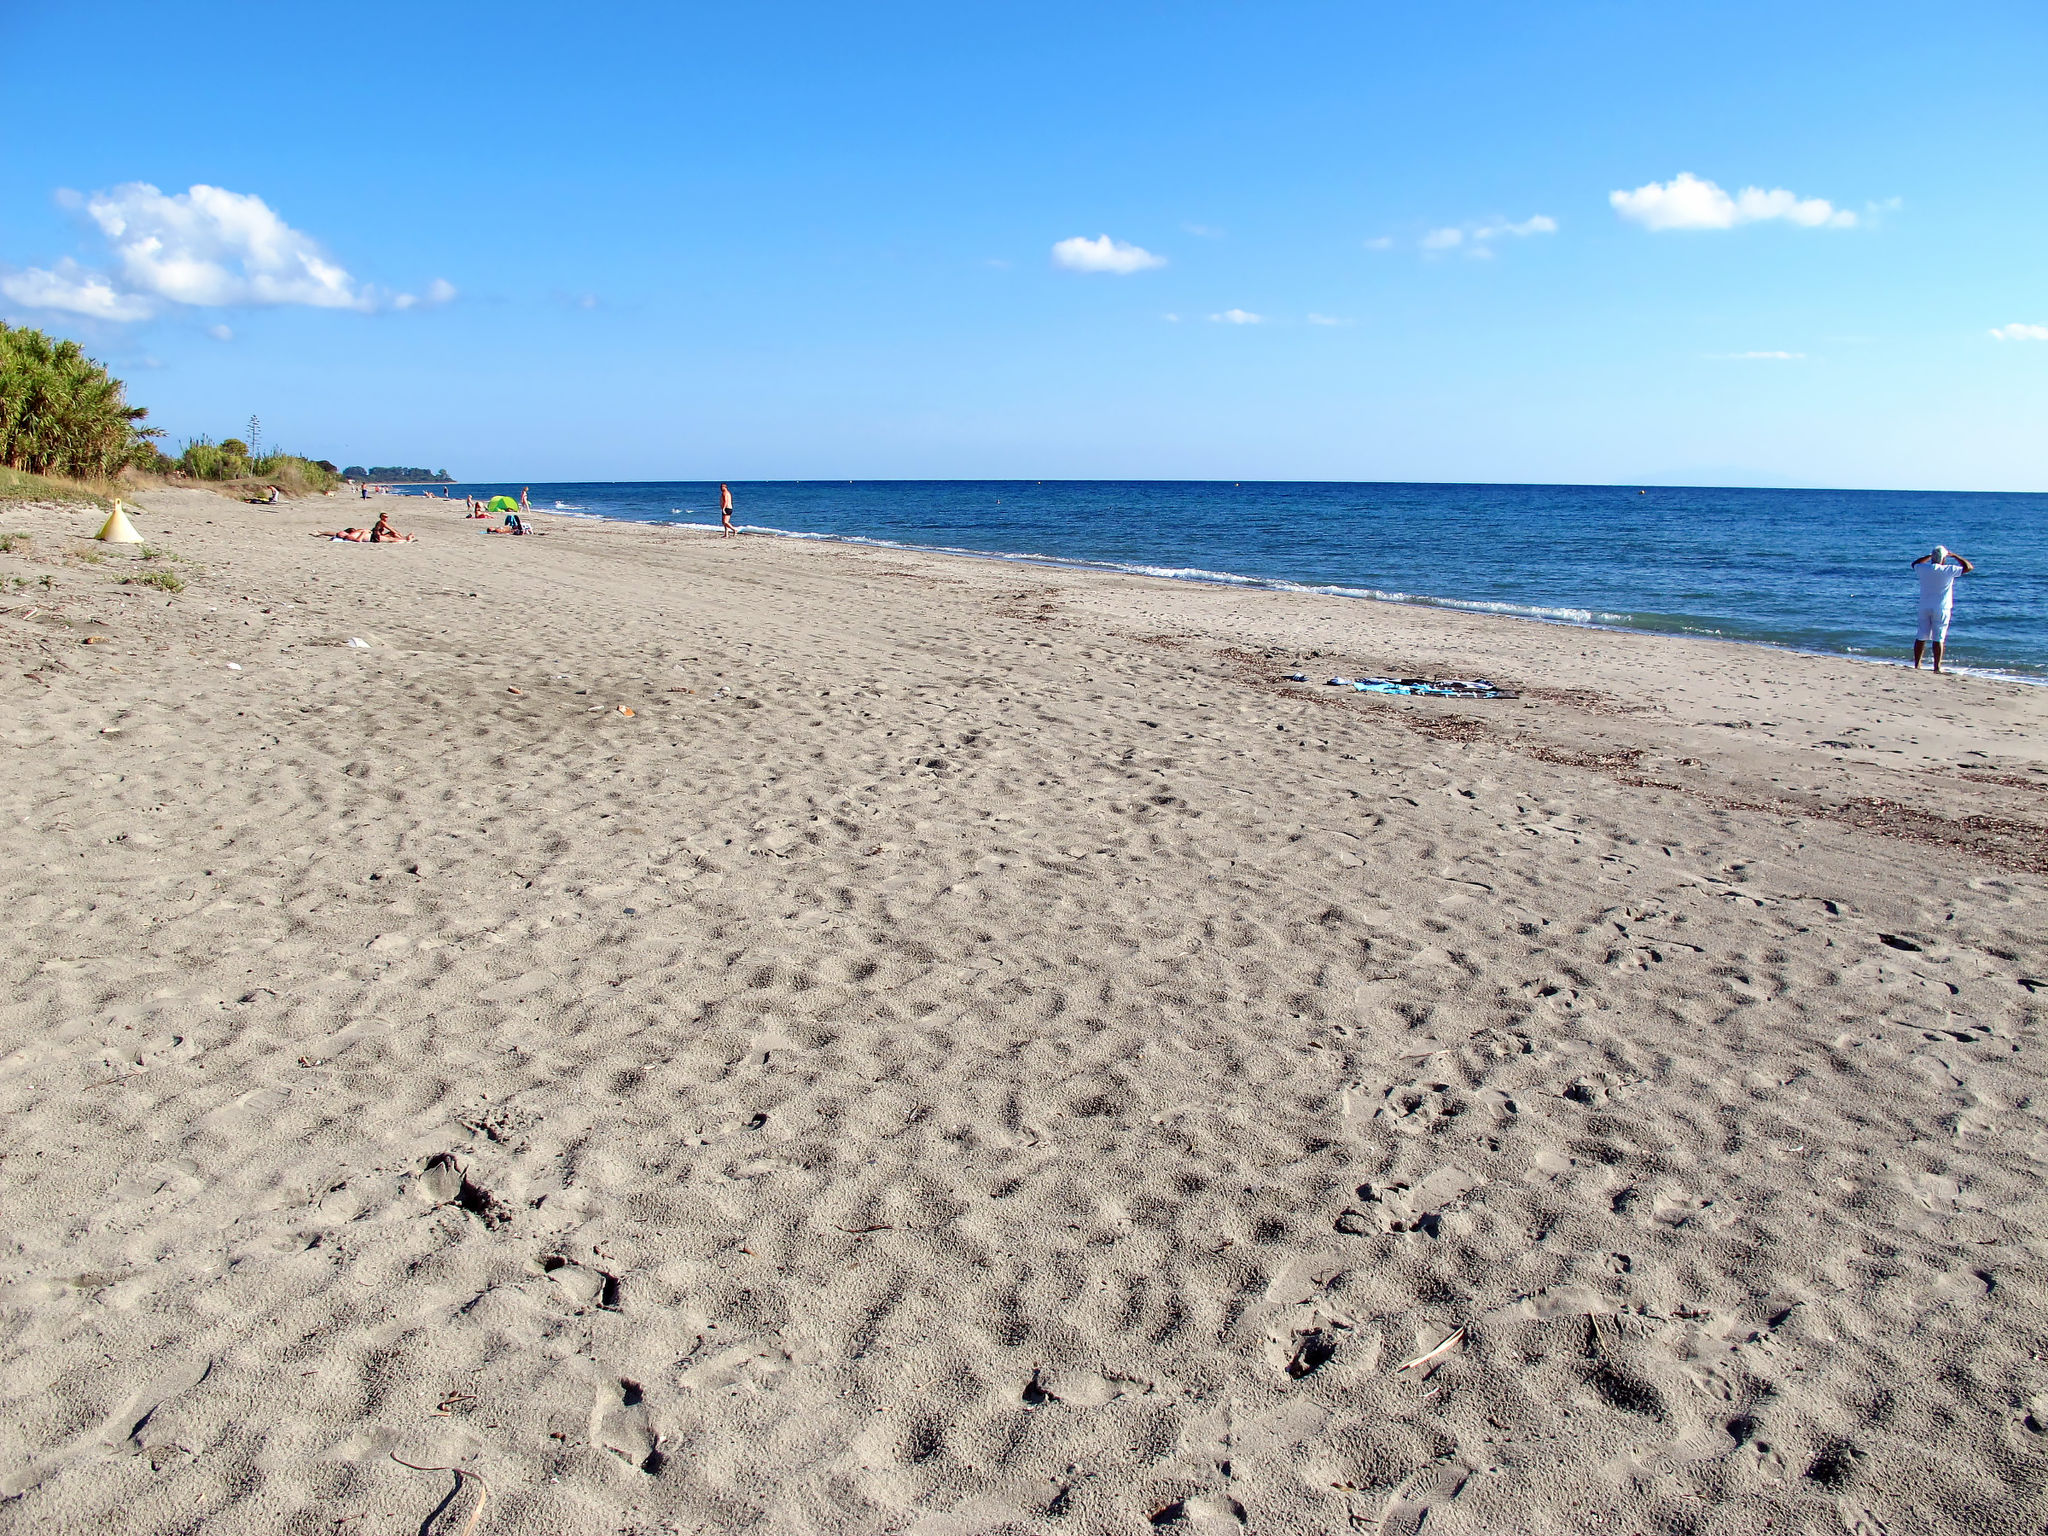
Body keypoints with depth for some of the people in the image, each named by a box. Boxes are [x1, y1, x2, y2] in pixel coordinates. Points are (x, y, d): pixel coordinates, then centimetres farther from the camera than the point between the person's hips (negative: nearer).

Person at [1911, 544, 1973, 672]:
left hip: (1924, 607, 3)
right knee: (1938, 639, -1)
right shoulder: (1948, 570, -12)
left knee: (1921, 637, 8)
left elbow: (1915, 564, 22)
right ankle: (1937, 667, -1)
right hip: (1941, 609, -3)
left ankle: (1916, 665, 10)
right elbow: (1969, 567, -2)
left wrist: (1929, 556, 22)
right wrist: (1955, 556, 6)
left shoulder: (1923, 569, -2)